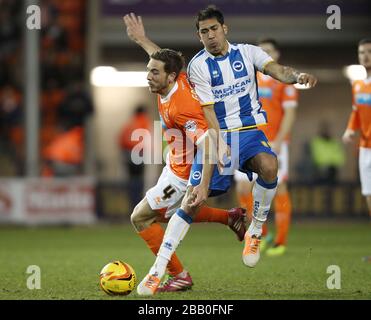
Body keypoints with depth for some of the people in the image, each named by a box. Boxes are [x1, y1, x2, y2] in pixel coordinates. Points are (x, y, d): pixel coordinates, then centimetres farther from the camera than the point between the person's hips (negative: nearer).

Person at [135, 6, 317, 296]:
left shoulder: (247, 53, 3)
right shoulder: (198, 65, -3)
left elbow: (277, 70, -14)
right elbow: (209, 115, -8)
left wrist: (297, 76, -37)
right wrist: (219, 147, -20)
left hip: (250, 130, 1)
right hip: (217, 135, -1)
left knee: (268, 166, -33)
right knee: (192, 202, -12)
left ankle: (254, 233, -9)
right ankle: (158, 270, -7)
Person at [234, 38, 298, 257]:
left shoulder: (284, 81, -3)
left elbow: (290, 113, -9)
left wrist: (278, 141, -17)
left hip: (275, 143, -5)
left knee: (279, 190, -2)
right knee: (243, 188, -4)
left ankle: (281, 242, 6)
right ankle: (262, 234, 12)